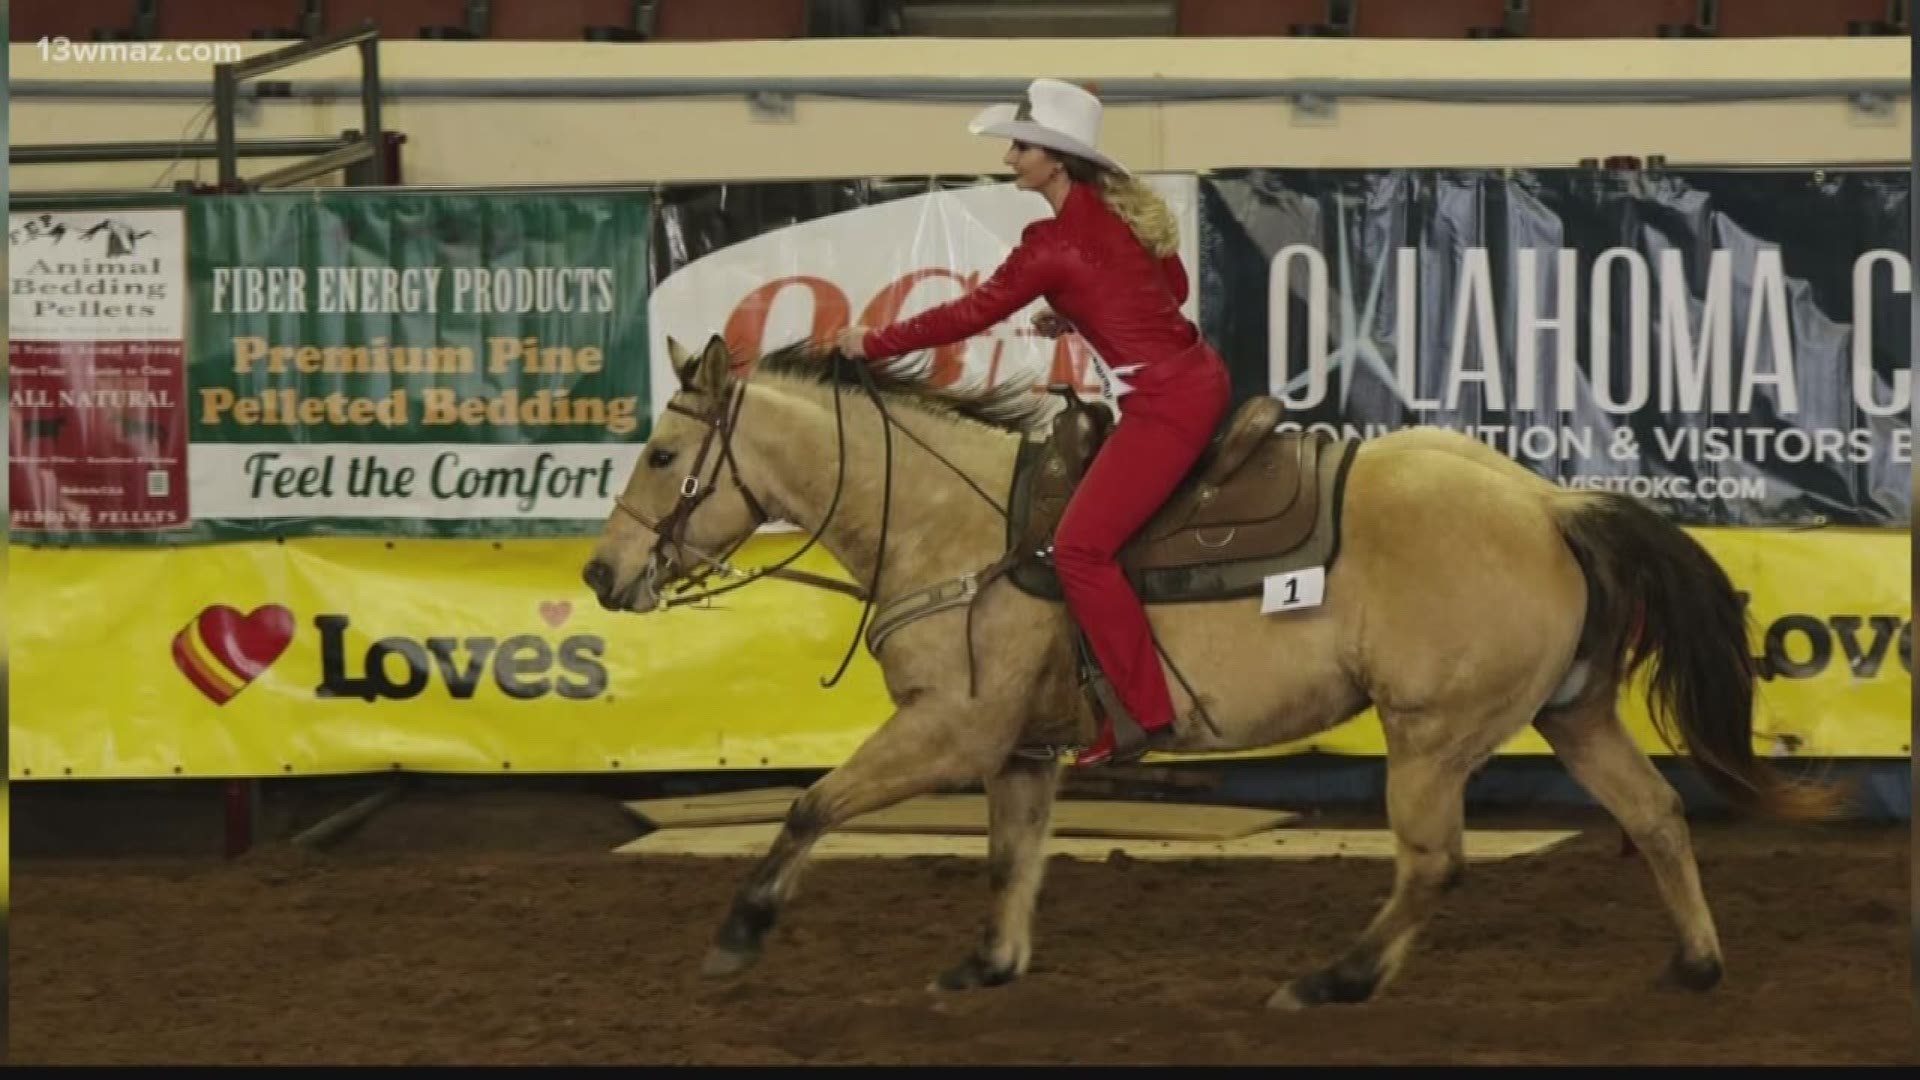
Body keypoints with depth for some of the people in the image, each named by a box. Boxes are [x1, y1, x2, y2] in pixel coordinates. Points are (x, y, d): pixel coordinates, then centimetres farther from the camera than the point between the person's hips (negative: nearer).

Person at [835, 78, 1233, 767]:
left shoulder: (1054, 244, -16)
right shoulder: (1123, 207, 9)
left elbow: (971, 314, -10)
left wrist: (873, 343, 0)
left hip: (1166, 400, -10)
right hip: (1197, 374, 10)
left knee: (1081, 548, -9)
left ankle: (1145, 715, -7)